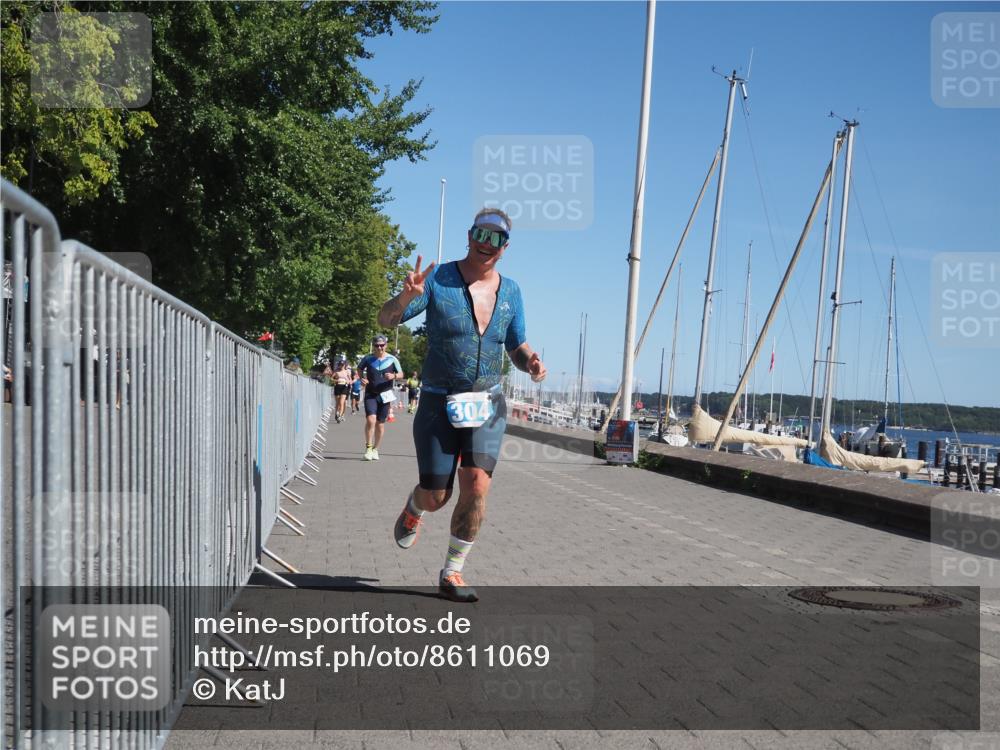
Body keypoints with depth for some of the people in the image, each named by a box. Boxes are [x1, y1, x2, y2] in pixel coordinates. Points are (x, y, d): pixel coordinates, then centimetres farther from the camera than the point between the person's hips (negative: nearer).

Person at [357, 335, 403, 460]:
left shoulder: (392, 359, -1)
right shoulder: (368, 359, 0)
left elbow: (401, 374, 5)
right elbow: (359, 369, 17)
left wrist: (394, 376, -17)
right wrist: (362, 378, -2)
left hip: (385, 395, 1)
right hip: (370, 394, -1)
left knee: (380, 424, 7)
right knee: (370, 420, -19)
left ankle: (375, 449, 24)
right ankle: (368, 447, -8)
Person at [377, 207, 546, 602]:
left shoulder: (510, 292, 4)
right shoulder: (438, 280, -8)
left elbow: (517, 346, 15)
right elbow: (385, 319, -10)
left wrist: (531, 363, -9)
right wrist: (407, 296, -32)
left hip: (487, 404, 2)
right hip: (439, 403, -2)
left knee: (477, 485, -14)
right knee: (435, 496, 3)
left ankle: (452, 573, 2)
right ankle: (413, 511, 42)